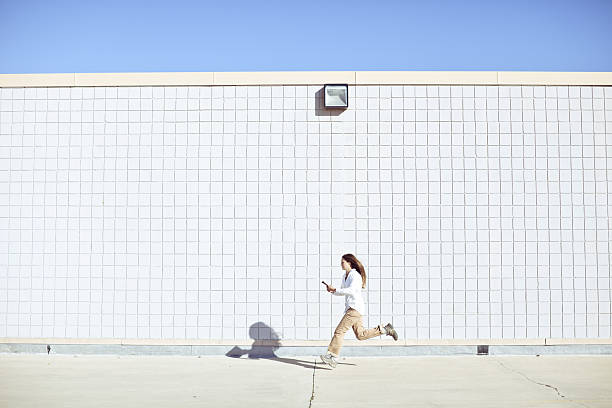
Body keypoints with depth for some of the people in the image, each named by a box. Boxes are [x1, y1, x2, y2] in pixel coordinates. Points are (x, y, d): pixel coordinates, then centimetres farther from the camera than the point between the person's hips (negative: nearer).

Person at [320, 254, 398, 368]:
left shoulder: (355, 275, -12)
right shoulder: (345, 276, 16)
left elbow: (351, 290, -27)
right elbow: (342, 292, 24)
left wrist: (335, 289, -24)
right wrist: (332, 290, 4)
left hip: (355, 308, -10)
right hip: (350, 308, 10)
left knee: (339, 331, -14)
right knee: (360, 335, 13)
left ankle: (332, 356, -13)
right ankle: (385, 329, 20)